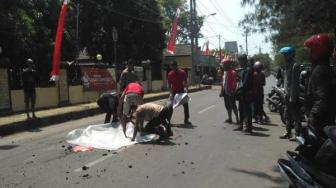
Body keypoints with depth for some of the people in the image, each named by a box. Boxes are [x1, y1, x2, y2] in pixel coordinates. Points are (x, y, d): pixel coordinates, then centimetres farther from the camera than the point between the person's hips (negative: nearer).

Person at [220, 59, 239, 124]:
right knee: (227, 106, 14)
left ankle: (237, 118, 1)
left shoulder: (233, 72, -12)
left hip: (230, 92, -8)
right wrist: (222, 91, 16)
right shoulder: (225, 72, 14)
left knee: (233, 106, -6)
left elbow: (234, 83, -18)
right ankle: (230, 118, 25)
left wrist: (232, 91, -22)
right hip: (225, 92, 8)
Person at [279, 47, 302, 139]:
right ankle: (288, 132, 25)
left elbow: (295, 83, -20)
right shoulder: (288, 65, 15)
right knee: (288, 114, 16)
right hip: (287, 94, 10)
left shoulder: (295, 66, -14)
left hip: (293, 95, -10)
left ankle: (298, 134, 4)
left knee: (296, 116, -3)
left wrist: (292, 96, -22)